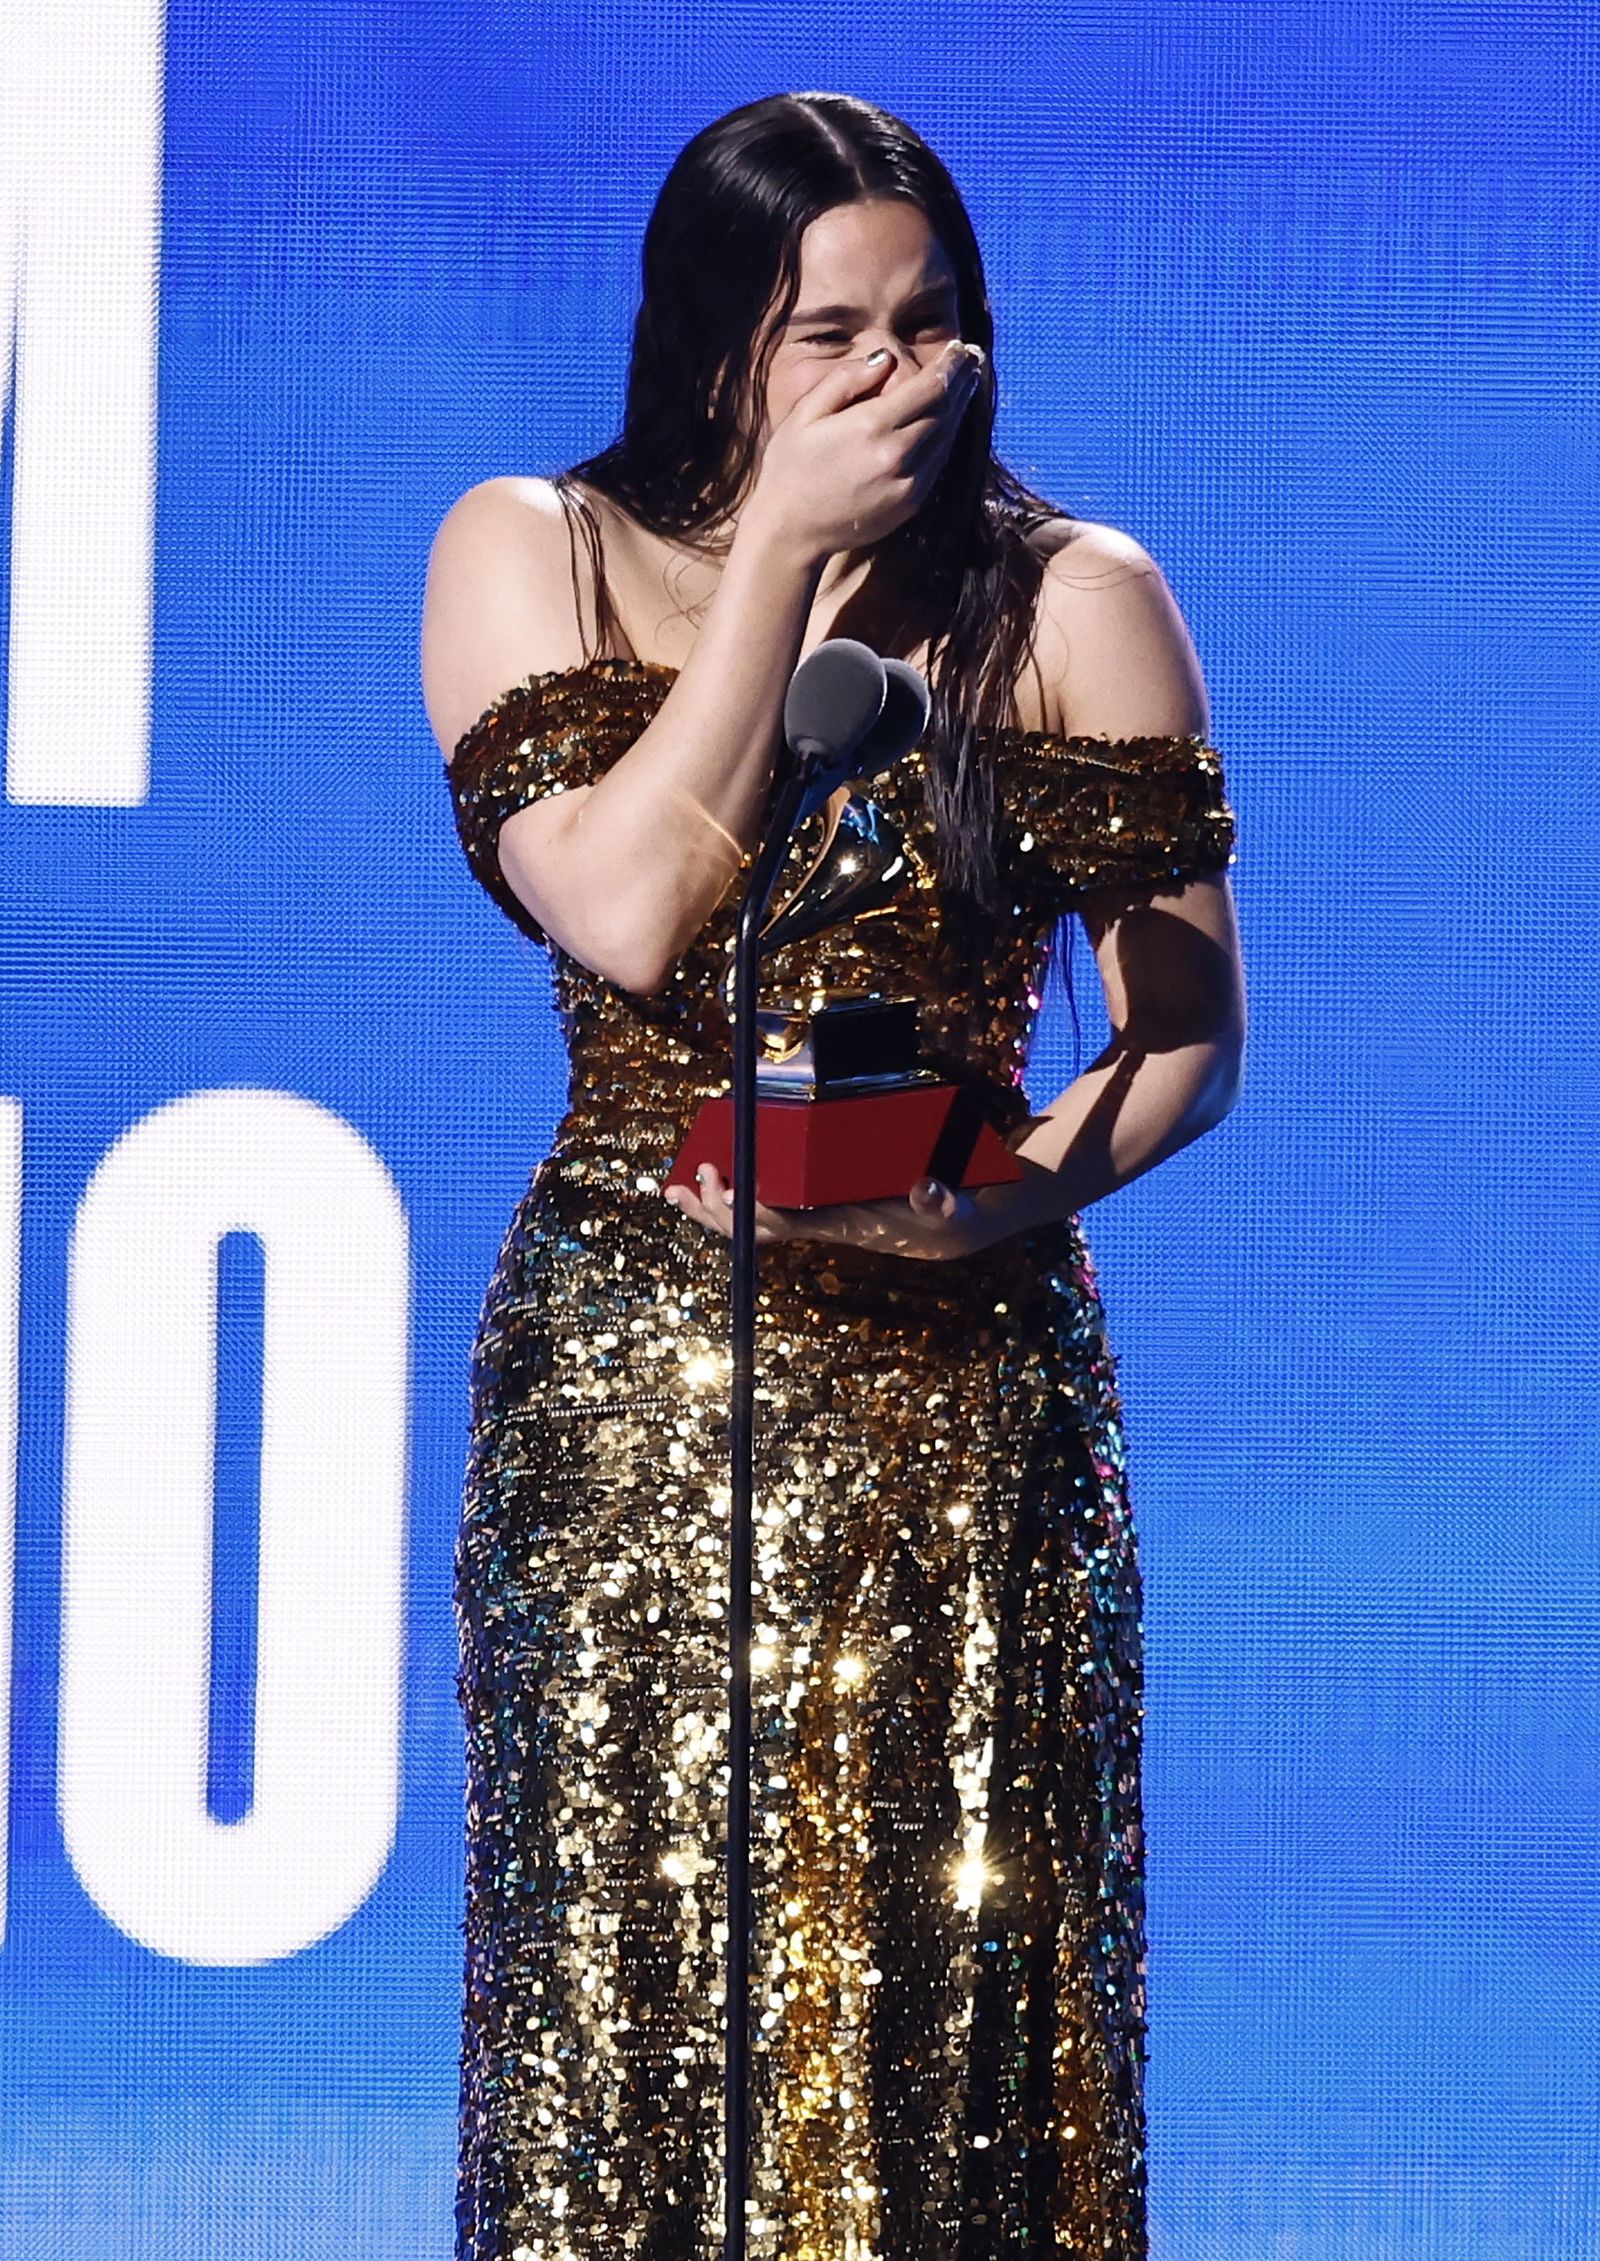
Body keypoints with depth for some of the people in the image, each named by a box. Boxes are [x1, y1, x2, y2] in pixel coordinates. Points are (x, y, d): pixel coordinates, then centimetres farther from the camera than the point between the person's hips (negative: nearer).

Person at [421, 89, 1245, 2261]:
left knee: (944, 1981, -2)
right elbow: (627, 914, -14)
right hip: (628, 1383, 0)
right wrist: (783, 552, -14)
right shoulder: (535, 556, 2)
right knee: (636, 1975, -1)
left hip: (969, 1386, 0)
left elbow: (1191, 1025, 1)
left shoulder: (1073, 598, 2)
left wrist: (1002, 1197, -17)